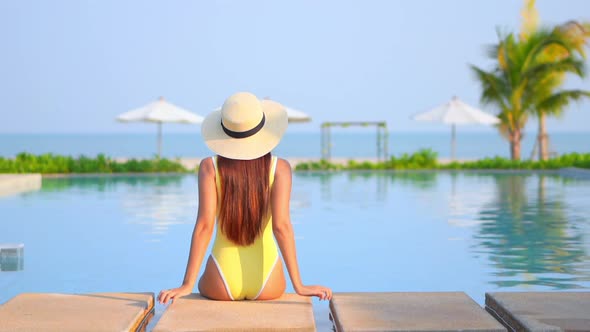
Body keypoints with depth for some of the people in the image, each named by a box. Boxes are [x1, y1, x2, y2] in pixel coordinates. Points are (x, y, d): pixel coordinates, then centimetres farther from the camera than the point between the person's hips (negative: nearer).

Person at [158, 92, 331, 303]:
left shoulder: (210, 167, -6)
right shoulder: (279, 168, -6)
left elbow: (204, 226, -13)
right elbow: (281, 225, -15)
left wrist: (188, 285, -12)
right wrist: (298, 286, -15)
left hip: (222, 285, 0)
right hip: (267, 285, 1)